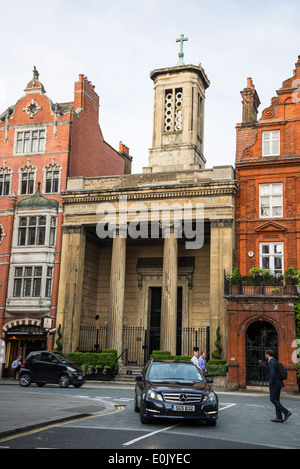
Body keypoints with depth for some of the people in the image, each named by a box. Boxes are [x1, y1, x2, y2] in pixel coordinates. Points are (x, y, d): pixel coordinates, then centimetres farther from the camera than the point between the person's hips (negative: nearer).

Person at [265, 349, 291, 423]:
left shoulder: (271, 362, -15)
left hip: (274, 384, -10)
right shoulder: (275, 361, 16)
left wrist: (270, 384, -16)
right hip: (278, 383, 10)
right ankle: (279, 418, 9)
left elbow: (272, 374, -24)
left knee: (273, 399, -3)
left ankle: (286, 412, -10)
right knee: (276, 399, 10)